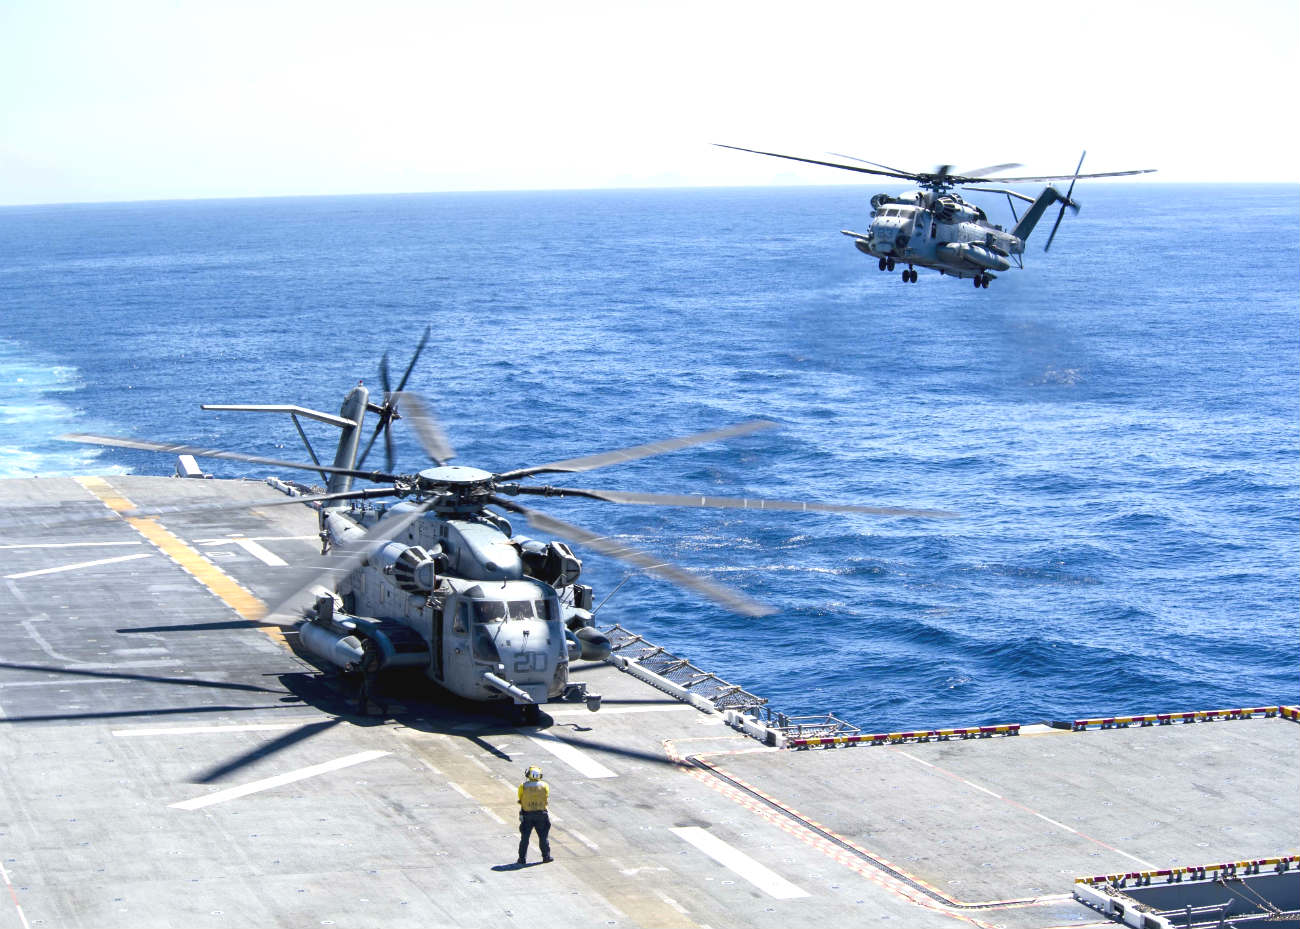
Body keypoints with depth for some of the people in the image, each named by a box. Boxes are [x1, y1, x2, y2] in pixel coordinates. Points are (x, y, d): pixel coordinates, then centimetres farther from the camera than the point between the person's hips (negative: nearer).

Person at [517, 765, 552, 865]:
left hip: (527, 815, -1)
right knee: (544, 836, 14)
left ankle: (522, 858, 6)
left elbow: (521, 800, -2)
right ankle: (546, 856, 17)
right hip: (541, 814, 1)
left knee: (524, 837, 7)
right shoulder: (544, 785, -4)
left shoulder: (523, 786, -7)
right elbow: (547, 798, 7)